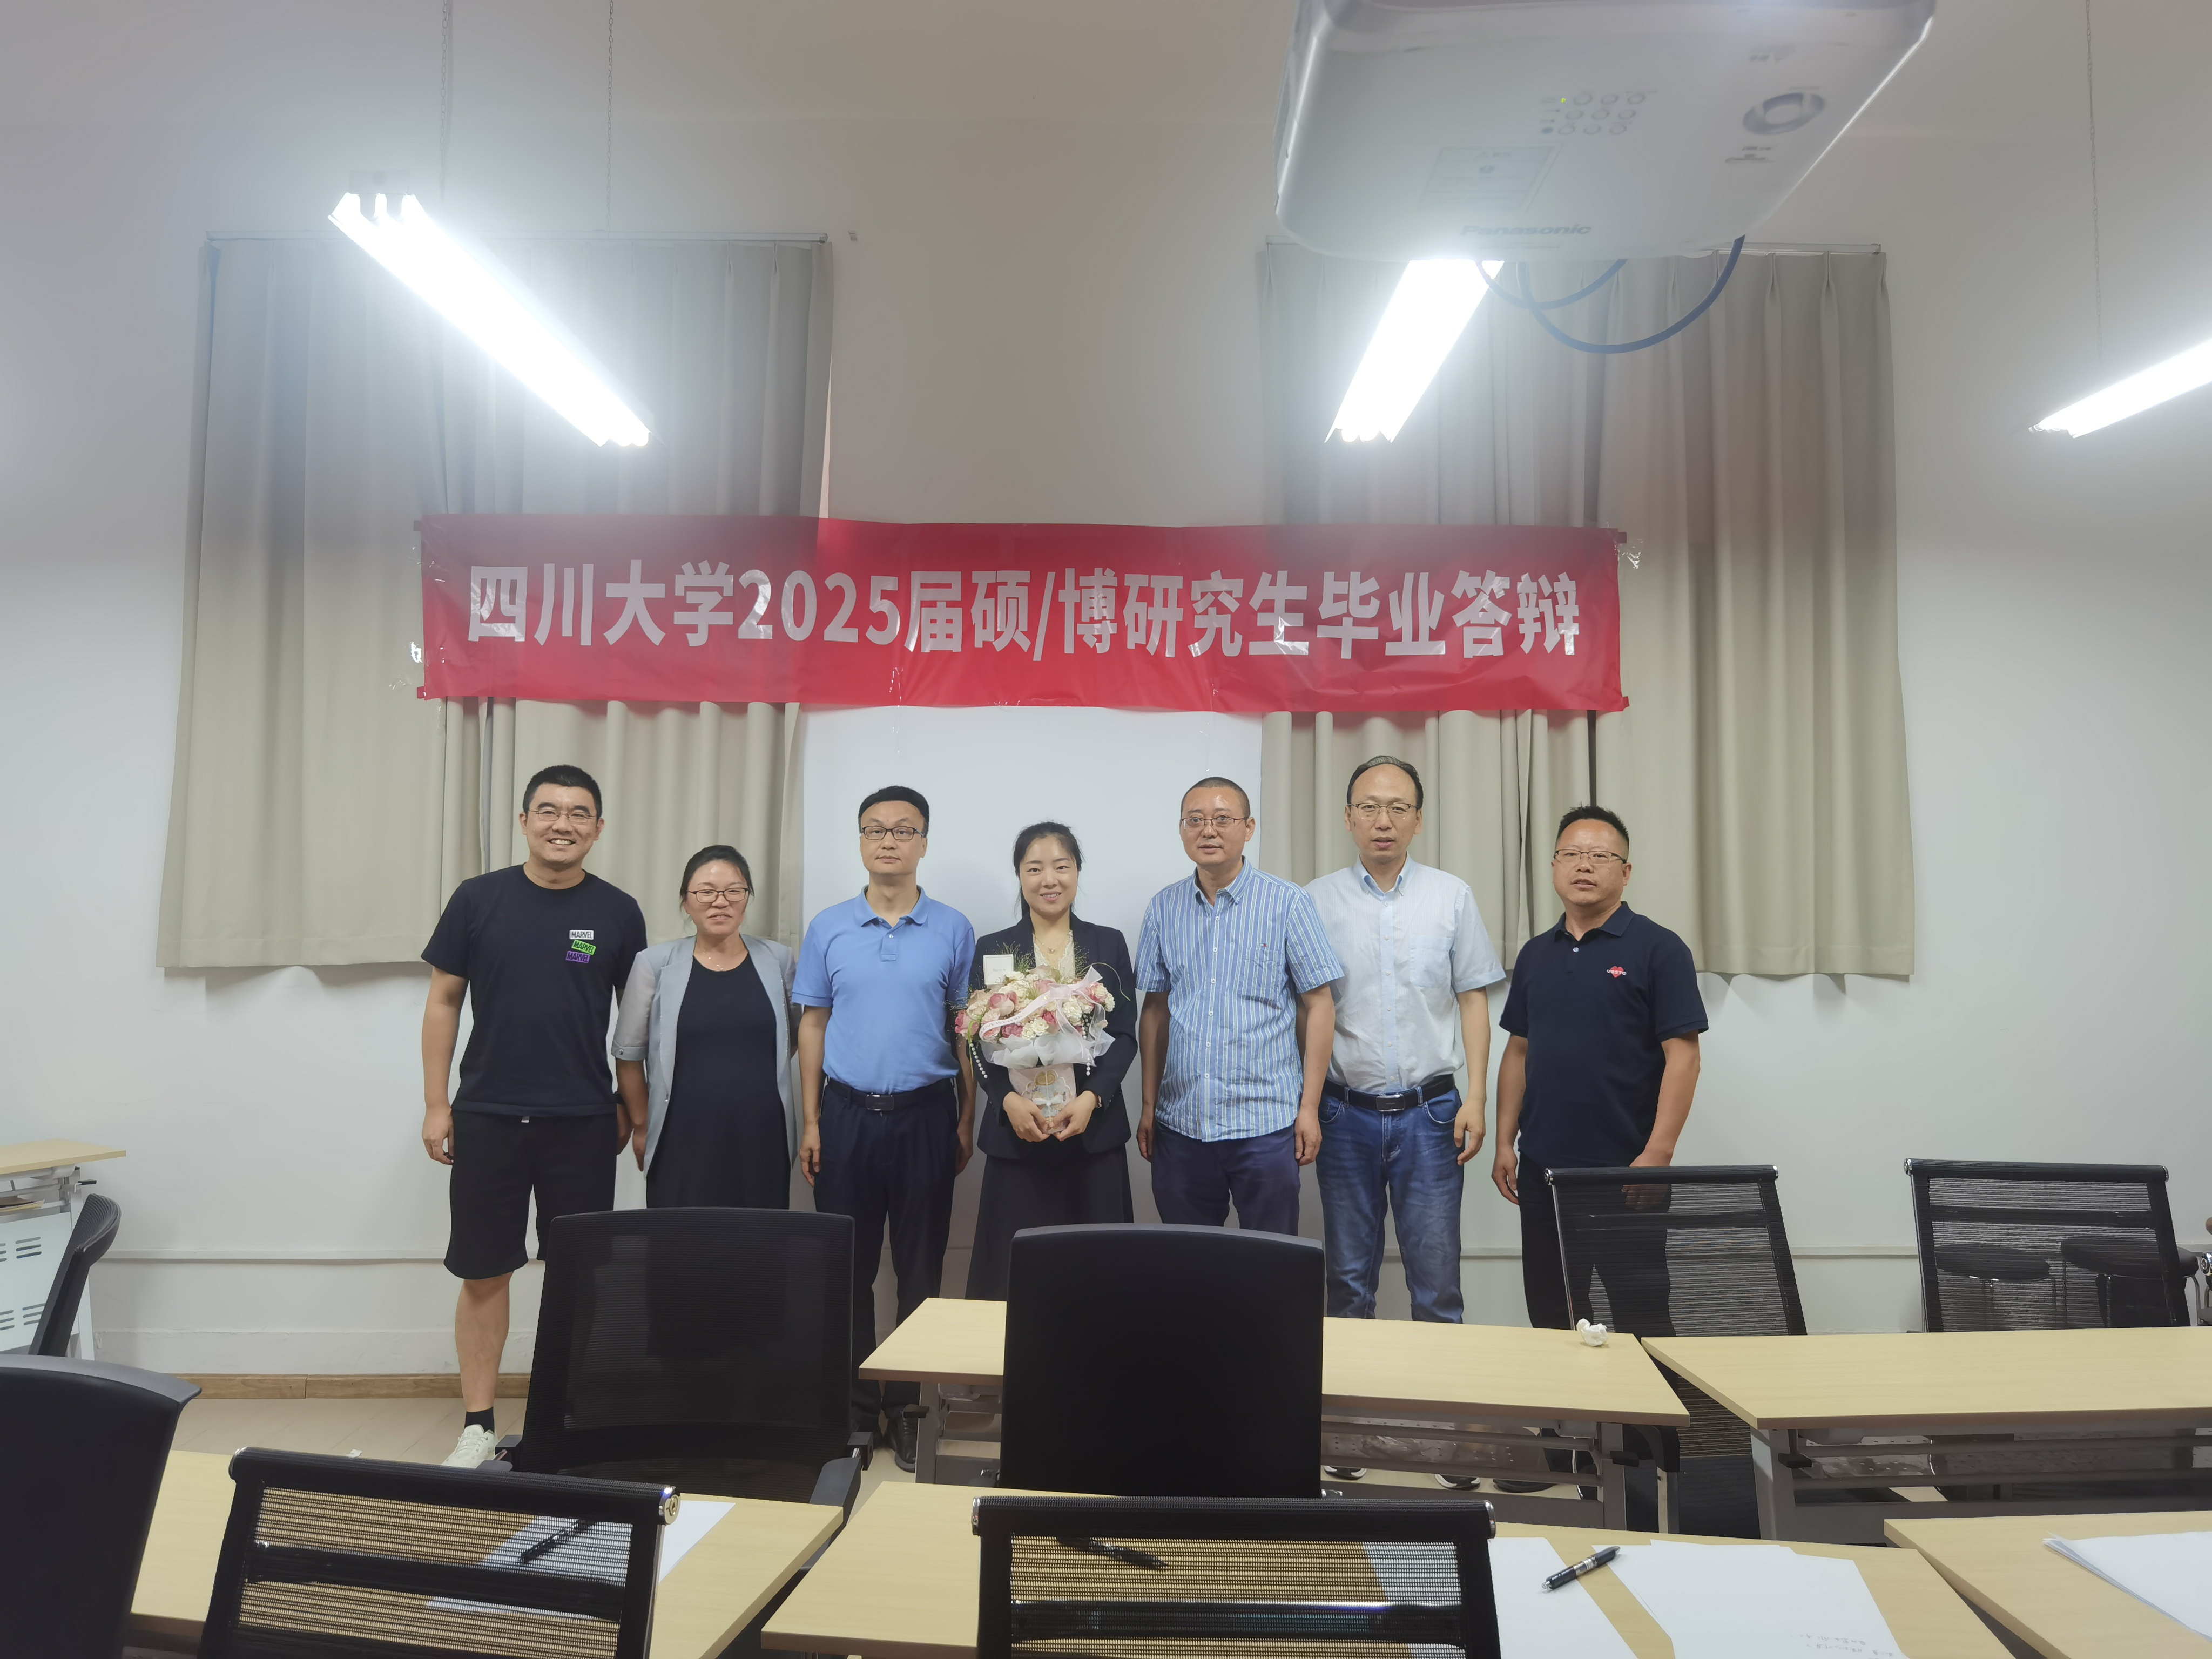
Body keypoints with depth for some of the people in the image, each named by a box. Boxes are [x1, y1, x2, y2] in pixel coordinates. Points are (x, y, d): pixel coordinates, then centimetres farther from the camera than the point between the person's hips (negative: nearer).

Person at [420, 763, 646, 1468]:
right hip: (487, 1117, 0)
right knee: (483, 1273, 8)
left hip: (585, 1122, 0)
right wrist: (436, 1105, 1)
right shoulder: (478, 899, -1)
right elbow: (443, 1002, 4)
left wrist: (631, 1105, 3)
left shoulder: (617, 912, 0)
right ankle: (477, 1425, 22)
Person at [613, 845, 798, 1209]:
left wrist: (755, 1078, 9)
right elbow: (629, 1056, 6)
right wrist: (641, 1127, 7)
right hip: (682, 1143, -1)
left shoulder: (777, 961, 5)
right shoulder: (656, 965, 1)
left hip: (762, 1140, 1)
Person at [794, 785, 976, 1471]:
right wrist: (811, 1122, 3)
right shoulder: (828, 928, 4)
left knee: (920, 1270, 6)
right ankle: (851, 1407, 21)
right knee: (847, 1267, 8)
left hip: (925, 1114, -1)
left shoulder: (952, 930, 1)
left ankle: (910, 1407, 18)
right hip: (847, 1113, 1)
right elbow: (813, 1026, 7)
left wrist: (966, 1121, 0)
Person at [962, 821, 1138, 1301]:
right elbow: (978, 1040, 3)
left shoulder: (1109, 945, 8)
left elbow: (1125, 1034, 4)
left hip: (1093, 1130, 0)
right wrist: (1009, 1100, -14)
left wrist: (1091, 1097, -12)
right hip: (1016, 1133, 0)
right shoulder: (992, 949, 8)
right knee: (1014, 1276, 0)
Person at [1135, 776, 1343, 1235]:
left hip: (1265, 1127, -3)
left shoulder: (1287, 903, -4)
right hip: (1180, 1125, 3)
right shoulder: (1163, 908, 7)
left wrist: (1310, 1108, -6)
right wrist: (1149, 1106, 10)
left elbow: (1318, 1007, -2)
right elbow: (1155, 1010, 12)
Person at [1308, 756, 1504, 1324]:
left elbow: (1473, 999, 6)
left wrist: (1476, 1097, -3)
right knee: (1348, 1278, 11)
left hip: (1430, 1111, 0)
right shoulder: (1318, 900, 2)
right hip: (1345, 1111, 0)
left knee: (1437, 1279, 3)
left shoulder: (1452, 897, 3)